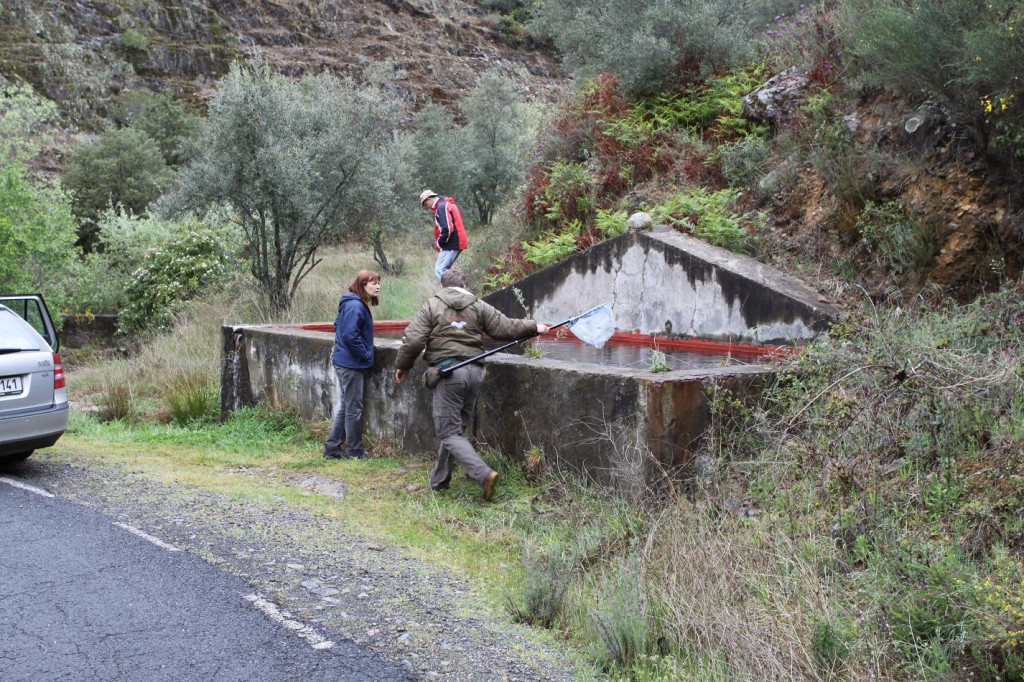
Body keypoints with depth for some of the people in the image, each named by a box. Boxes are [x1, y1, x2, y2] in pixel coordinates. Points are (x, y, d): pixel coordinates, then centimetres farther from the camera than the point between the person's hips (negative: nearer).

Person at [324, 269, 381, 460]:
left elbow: (338, 325, 22)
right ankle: (355, 451, 11)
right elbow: (350, 335, -26)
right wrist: (366, 354, -14)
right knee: (354, 409, 1)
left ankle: (332, 447, 21)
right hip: (351, 364, -10)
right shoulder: (355, 306, -19)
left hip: (346, 363, 10)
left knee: (345, 407, 16)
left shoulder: (358, 304, 12)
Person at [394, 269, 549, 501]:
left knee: (450, 433, -1)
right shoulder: (479, 306, 9)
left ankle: (484, 474, -17)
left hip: (448, 373, -5)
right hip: (474, 372, 5)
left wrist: (402, 366, 9)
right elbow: (506, 328, 6)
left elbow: (413, 340, -6)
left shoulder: (431, 306, 1)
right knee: (456, 428, 17)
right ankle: (439, 480, 26)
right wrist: (534, 327, 22)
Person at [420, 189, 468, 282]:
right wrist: (439, 242, 13)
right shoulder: (446, 204, 17)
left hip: (451, 245, -10)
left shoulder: (442, 207, -15)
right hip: (455, 243, 10)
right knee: (444, 270, 15)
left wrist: (439, 243, -10)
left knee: (440, 270, -12)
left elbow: (447, 229, -23)